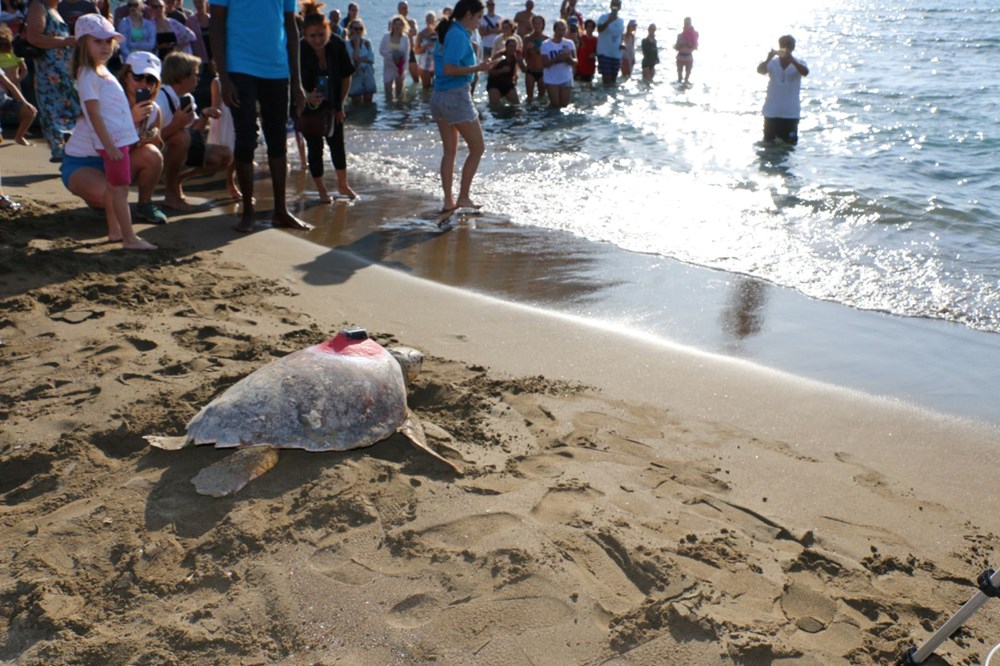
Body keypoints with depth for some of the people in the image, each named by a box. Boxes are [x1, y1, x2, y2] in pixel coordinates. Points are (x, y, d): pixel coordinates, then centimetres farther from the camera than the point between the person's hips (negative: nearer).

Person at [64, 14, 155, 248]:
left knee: (113, 187, 16)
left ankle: (114, 230, 26)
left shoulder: (101, 73, 16)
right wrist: (109, 145, -24)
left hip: (118, 139, 9)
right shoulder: (88, 76, -13)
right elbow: (94, 113, -19)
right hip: (111, 141, -9)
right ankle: (129, 238, -7)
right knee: (120, 189, -8)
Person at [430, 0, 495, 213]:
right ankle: (463, 197, 5)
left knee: (449, 151, 12)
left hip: (439, 97, 9)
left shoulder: (448, 33, 13)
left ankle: (448, 201, 13)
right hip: (456, 96, -9)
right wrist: (478, 68, -18)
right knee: (477, 148, 2)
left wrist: (476, 65, 16)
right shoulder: (459, 35, -14)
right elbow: (449, 69, -22)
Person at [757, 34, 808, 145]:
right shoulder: (772, 63, 1)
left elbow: (805, 72, -24)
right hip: (771, 112, 1)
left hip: (791, 113, -1)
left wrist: (791, 60, -37)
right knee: (768, 143, 10)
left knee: (790, 144, 3)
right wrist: (768, 58, -37)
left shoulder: (798, 63, -1)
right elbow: (760, 70, -19)